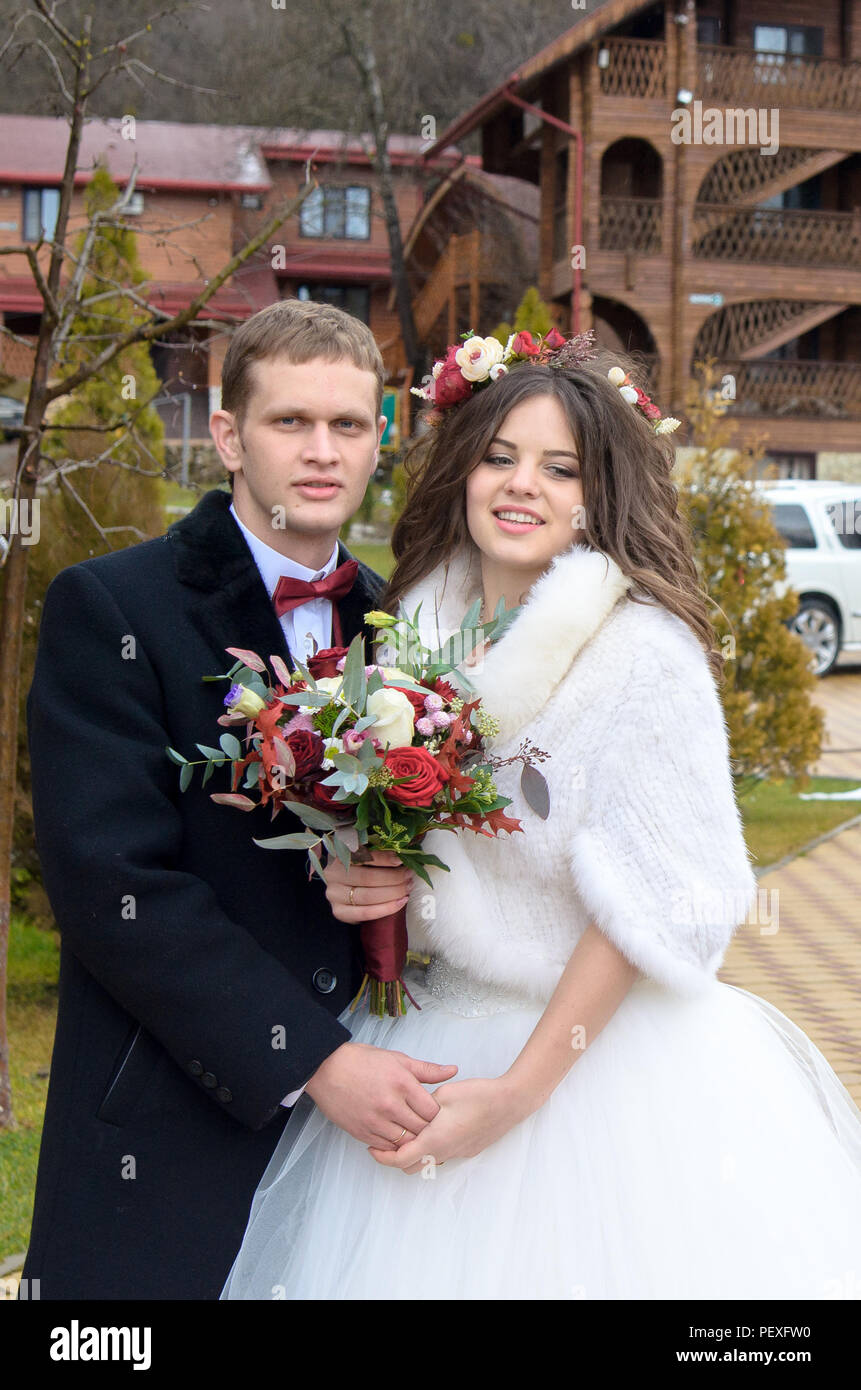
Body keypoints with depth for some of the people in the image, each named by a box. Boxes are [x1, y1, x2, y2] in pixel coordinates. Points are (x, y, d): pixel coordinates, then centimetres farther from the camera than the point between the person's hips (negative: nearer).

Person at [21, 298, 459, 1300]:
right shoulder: (107, 609, -8)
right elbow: (113, 885, -16)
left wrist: (405, 869, -8)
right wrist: (313, 1060, -18)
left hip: (367, 1104, 5)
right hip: (171, 1141, -4)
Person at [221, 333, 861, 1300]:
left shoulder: (645, 651, -15)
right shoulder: (421, 627, 4)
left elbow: (653, 901, -17)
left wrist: (519, 1091, -17)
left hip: (602, 1062, -5)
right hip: (429, 1054, 6)